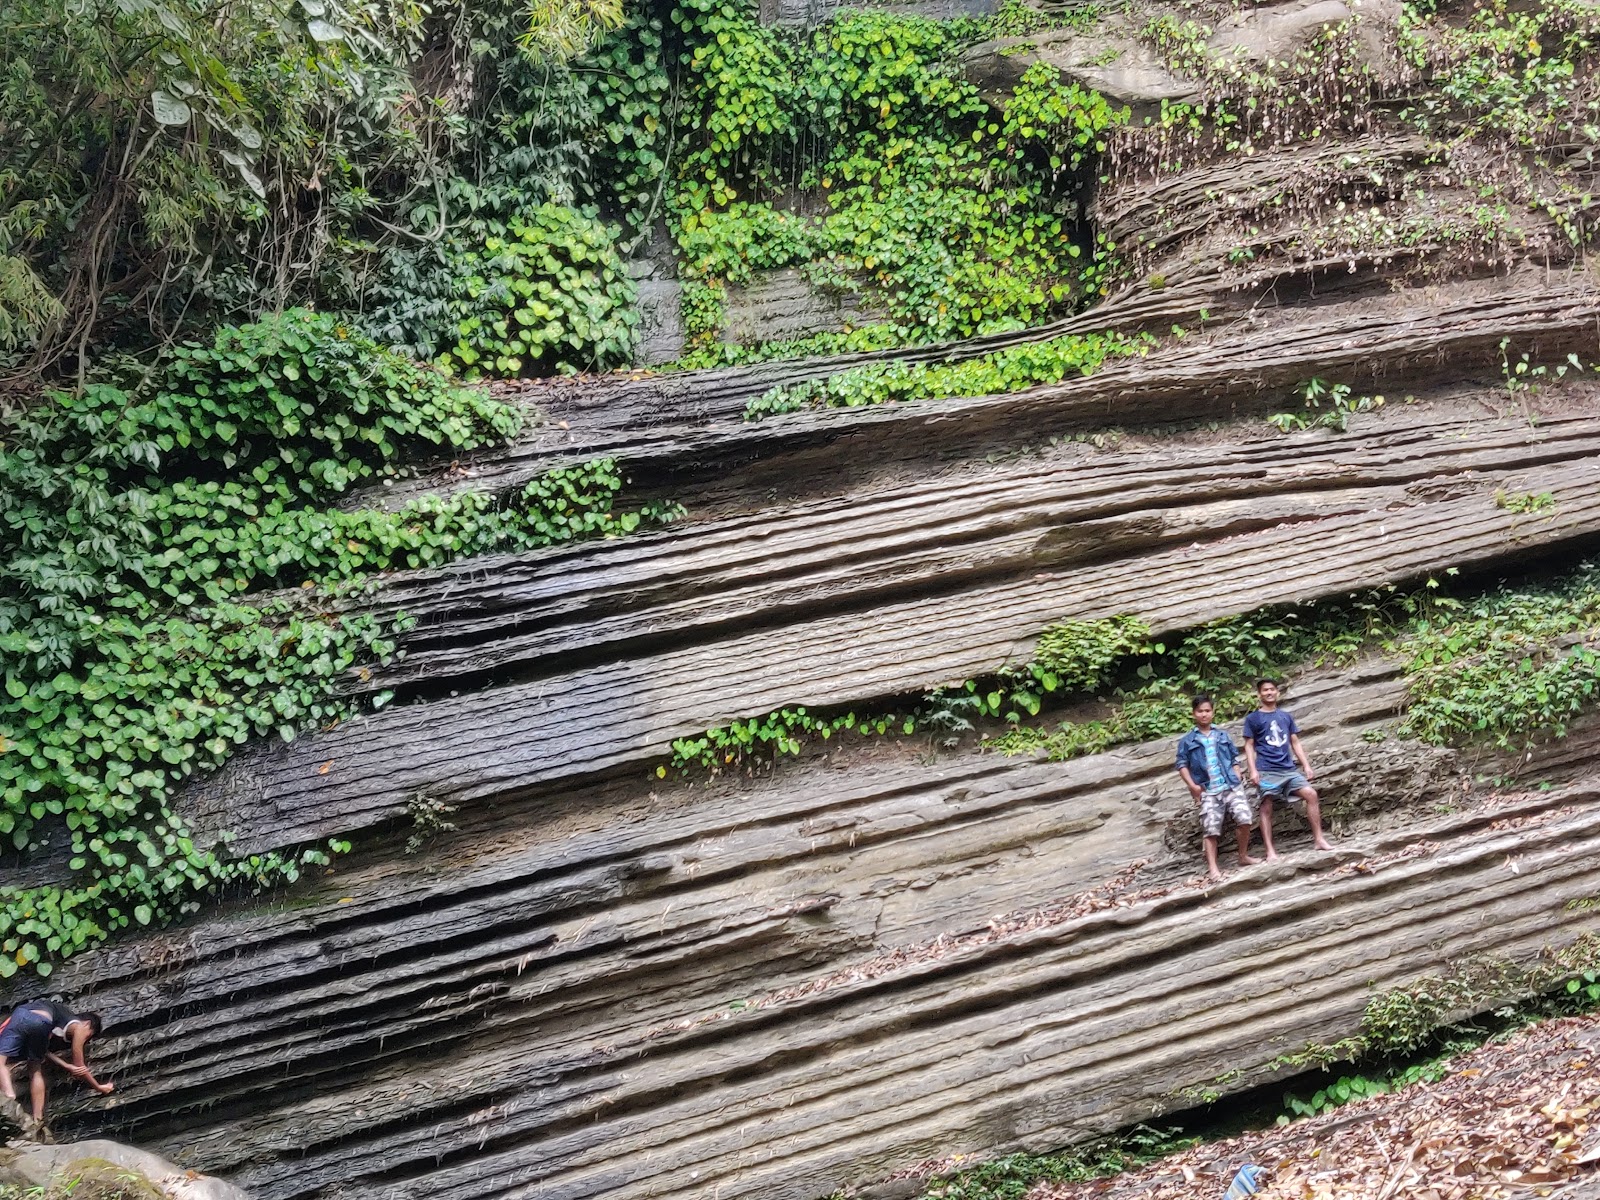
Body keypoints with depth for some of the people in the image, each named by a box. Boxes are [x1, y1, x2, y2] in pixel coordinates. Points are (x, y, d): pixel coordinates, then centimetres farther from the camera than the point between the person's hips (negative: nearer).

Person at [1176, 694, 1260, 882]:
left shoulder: (1223, 736, 16)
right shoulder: (1187, 741, 7)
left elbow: (1234, 759, 19)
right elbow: (1182, 764, 4)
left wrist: (1238, 780, 6)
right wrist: (1192, 785, -7)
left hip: (1231, 786, 2)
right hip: (1208, 791, -2)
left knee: (1244, 819, -13)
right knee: (1210, 828, -9)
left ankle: (1243, 856, 6)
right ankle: (1212, 867, -7)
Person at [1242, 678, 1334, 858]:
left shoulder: (1286, 716, 16)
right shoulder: (1252, 719, 5)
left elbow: (1295, 742, 17)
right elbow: (1249, 746, 2)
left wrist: (1306, 766, 9)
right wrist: (1253, 770, -9)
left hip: (1289, 768, 3)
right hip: (1267, 771, -3)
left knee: (1311, 794, -12)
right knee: (1266, 808, -7)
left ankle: (1319, 839, -8)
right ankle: (1270, 851, -6)